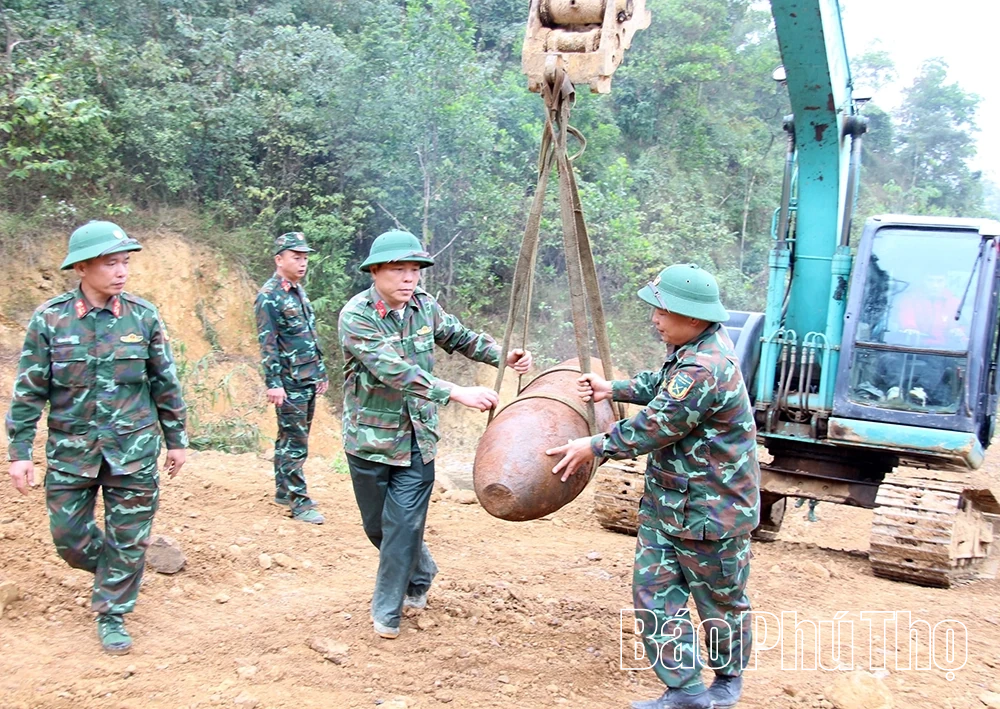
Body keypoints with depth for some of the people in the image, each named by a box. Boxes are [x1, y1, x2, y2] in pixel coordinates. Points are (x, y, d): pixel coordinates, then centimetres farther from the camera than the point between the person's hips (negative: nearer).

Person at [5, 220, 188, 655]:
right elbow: (28, 391, -2)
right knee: (69, 536, 10)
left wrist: (176, 440, 8)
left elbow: (165, 383, 5)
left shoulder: (143, 316, -3)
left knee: (129, 538, 5)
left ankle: (112, 613, 24)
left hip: (134, 449, 0)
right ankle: (107, 572, 41)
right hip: (71, 450, 0)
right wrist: (19, 452, -4)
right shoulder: (49, 319, -6)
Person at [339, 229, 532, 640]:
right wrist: (457, 393, -40)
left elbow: (460, 337, 14)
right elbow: (396, 372, -32)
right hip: (370, 440, -2)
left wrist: (504, 356, -4)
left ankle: (387, 611, 13)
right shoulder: (356, 316, -20)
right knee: (377, 525, 13)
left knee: (404, 526, -3)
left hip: (418, 439, 3)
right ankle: (421, 574, 40)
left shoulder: (425, 306, -2)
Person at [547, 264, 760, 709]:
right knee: (654, 592, 7)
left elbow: (652, 429, -24)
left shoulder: (704, 370, -29)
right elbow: (661, 384, 23)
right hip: (666, 500, 10)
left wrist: (594, 447, -12)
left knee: (720, 602, 12)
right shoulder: (696, 344, 3)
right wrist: (613, 389, 14)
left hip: (709, 509, -9)